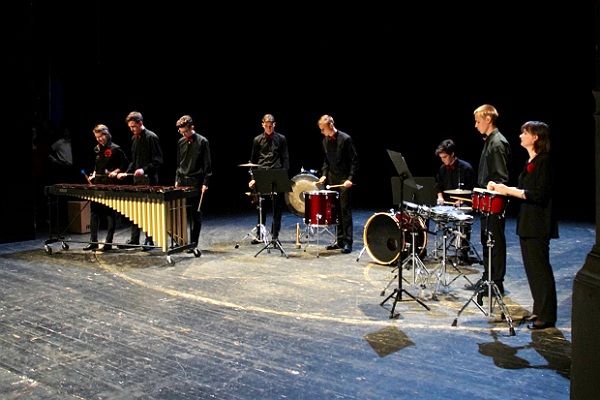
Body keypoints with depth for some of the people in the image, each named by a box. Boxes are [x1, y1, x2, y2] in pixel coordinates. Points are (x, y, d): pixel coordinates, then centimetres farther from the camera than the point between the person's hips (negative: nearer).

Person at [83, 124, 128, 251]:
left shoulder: (115, 149, -5)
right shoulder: (97, 149, 14)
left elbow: (125, 164, -3)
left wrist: (116, 171, -16)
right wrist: (94, 174, 11)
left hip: (110, 185, -7)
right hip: (97, 183, 7)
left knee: (111, 214, 0)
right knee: (94, 212, 6)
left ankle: (108, 242, 5)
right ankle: (93, 242, 13)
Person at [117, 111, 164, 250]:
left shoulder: (151, 137, -9)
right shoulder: (134, 138, 14)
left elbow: (158, 161, -13)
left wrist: (145, 169, -24)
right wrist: (126, 172, 9)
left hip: (149, 180, -7)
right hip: (137, 179, 7)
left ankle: (149, 240, 7)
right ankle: (134, 239, 17)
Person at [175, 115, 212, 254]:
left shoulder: (202, 141, -5)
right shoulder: (181, 142, 10)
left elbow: (207, 165, -6)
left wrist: (205, 183, -11)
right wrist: (177, 180, 11)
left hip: (196, 183, -4)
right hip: (182, 182, 5)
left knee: (195, 214, 1)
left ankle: (193, 243, 8)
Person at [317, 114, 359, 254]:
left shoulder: (345, 139, -12)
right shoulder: (325, 141, 8)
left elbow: (354, 160, -11)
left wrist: (350, 179, -18)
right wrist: (324, 174, 4)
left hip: (344, 180, -6)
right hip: (332, 179, 6)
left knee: (345, 210, -5)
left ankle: (348, 242, -1)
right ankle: (340, 240, 16)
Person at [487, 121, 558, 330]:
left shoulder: (543, 161, -14)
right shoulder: (530, 162, 14)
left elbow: (539, 195, -21)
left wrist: (509, 190, -20)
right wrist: (501, 187, 9)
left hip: (538, 224, -9)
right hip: (527, 223, 9)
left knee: (540, 268, -3)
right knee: (531, 267, 14)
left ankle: (546, 316, 7)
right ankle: (539, 310, 26)